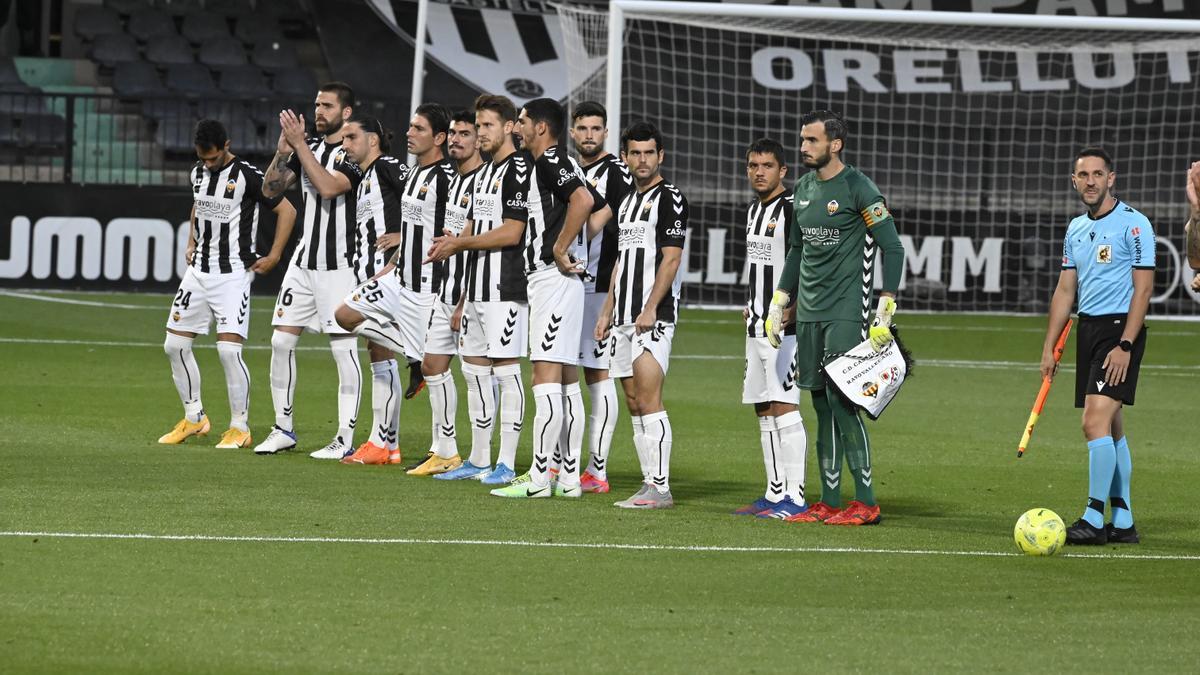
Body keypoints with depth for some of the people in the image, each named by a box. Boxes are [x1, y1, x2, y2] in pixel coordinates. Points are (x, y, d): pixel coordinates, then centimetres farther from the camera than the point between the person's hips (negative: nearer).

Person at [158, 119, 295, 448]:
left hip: (234, 274, -7)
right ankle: (194, 418, 18)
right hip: (199, 270, 7)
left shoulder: (247, 176, -12)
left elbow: (287, 210, -7)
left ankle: (240, 427, -4)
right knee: (175, 345, 4)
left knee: (229, 349, -16)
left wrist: (274, 256, -9)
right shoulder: (198, 173, 8)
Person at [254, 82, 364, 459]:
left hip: (339, 264, -7)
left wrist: (299, 144, -21)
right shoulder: (311, 148, 13)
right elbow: (270, 189, 12)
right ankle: (283, 430, 14)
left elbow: (329, 187, -25)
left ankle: (345, 440, -3)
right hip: (305, 260, 7)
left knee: (343, 348, -6)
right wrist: (283, 151, -5)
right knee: (282, 341, 5)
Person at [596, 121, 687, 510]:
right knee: (634, 402, 7)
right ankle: (650, 483, 9)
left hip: (654, 317, -9)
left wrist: (650, 308, -19)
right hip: (624, 317, 9)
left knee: (648, 401, -14)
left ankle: (660, 488, -15)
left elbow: (671, 259, -13)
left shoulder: (669, 199, -6)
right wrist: (607, 312, 19)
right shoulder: (627, 202, 19)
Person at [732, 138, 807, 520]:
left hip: (786, 328, -9)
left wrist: (789, 310, -23)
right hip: (757, 327, 9)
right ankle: (775, 494, 14)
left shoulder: (794, 209, -11)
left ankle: (795, 498, -12)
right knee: (763, 409, 10)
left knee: (783, 407, -12)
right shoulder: (753, 210, 17)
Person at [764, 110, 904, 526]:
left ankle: (866, 503, -6)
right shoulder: (804, 188, 13)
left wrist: (884, 313, -15)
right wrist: (778, 304, 20)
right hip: (808, 313, 7)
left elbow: (892, 248, -10)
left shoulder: (858, 189, -9)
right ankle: (829, 503, 10)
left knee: (840, 399, -11)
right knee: (822, 403, 6)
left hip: (845, 312, -7)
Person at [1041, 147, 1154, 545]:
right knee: (1111, 427, 9)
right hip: (1087, 329, 8)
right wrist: (1049, 347, 14)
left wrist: (1125, 345, -18)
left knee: (1095, 422, -17)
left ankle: (1094, 519, -15)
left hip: (1120, 330, -8)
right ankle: (1123, 522, 12)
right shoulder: (1076, 230, 14)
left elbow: (1143, 288, -12)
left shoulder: (1133, 224, -8)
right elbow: (1065, 290, 18)